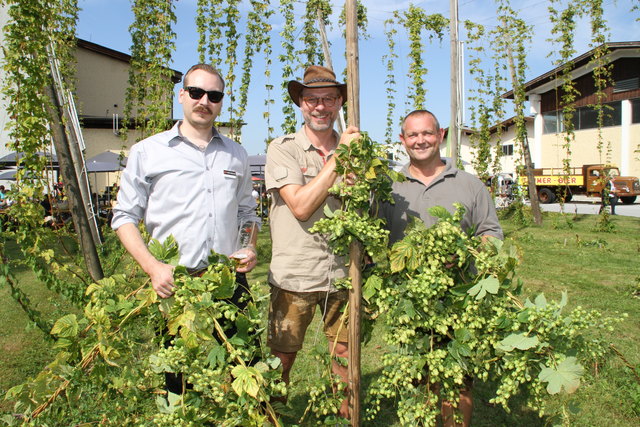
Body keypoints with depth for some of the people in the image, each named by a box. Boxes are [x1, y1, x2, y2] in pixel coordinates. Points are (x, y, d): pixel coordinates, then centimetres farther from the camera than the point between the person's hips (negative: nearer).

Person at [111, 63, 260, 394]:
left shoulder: (236, 155, 14)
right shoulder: (147, 152, 5)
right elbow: (124, 217, 4)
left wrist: (250, 247, 2)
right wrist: (152, 267, -10)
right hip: (173, 286, -2)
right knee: (180, 382, 8)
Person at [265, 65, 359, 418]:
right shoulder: (283, 148, -3)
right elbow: (301, 207, -14)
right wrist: (337, 157, -13)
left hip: (343, 272, 4)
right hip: (295, 274, -3)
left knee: (346, 356, 14)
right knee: (280, 360, 8)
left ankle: (348, 415, 34)